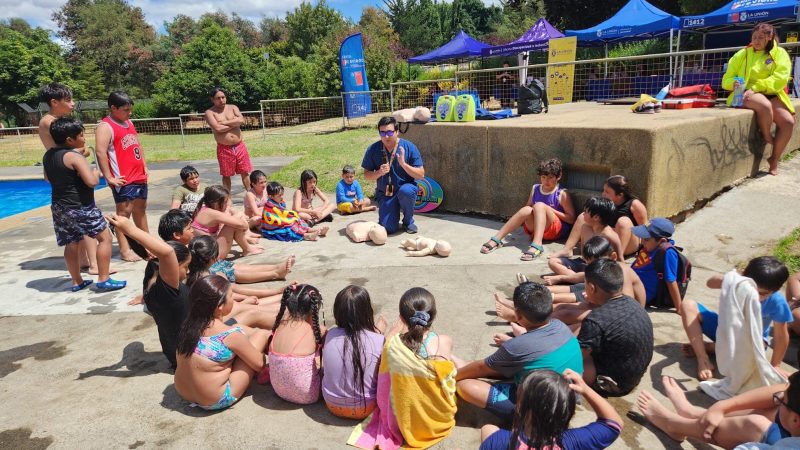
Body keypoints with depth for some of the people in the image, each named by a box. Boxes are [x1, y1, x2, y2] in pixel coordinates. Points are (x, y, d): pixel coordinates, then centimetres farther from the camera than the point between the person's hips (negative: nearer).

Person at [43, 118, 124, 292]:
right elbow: (92, 182, -25)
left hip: (59, 206, 9)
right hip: (79, 207, -9)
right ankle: (103, 279, -3)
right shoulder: (74, 157, -18)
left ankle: (77, 281, 24)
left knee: (71, 243, 16)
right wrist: (96, 173, -5)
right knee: (104, 237, -1)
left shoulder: (47, 155, 9)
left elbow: (47, 178, 25)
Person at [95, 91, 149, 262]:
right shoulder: (105, 126, -11)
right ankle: (124, 251, -3)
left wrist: (144, 166, 17)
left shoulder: (128, 123, 17)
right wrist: (109, 178, -21)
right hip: (124, 180, -9)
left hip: (140, 176, 9)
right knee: (124, 212, -6)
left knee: (140, 209, 17)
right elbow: (100, 152, -20)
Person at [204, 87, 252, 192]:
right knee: (226, 175, 7)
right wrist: (234, 123, -8)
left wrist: (224, 122, -12)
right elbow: (218, 128, -18)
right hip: (224, 149, -2)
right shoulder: (209, 112, -3)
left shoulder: (233, 107, 7)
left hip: (240, 146, 2)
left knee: (245, 172, 8)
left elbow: (241, 120, -10)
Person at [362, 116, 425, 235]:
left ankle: (408, 221, -7)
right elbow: (367, 175, 2)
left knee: (405, 191, -38)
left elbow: (421, 175, -11)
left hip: (406, 187, -1)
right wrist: (379, 172, -19)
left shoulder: (409, 147, -11)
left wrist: (403, 164, -26)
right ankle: (394, 214, 21)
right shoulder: (373, 149, -6)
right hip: (385, 193, 1)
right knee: (388, 228, -18)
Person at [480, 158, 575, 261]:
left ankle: (536, 245, -48)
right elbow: (528, 206, 21)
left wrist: (551, 210, -15)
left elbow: (572, 219, -4)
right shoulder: (535, 188, 8)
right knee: (527, 210, -27)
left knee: (539, 205, -29)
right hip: (535, 229, 4)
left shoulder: (562, 194, -5)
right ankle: (496, 239, -28)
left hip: (557, 230, -4)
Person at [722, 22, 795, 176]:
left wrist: (755, 87, -21)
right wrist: (735, 84, -17)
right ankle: (767, 139, -9)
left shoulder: (780, 53, 8)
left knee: (788, 121, -22)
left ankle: (774, 160, -3)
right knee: (765, 105, -37)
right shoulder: (742, 54, 9)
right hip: (746, 95, -2)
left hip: (771, 95, 2)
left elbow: (781, 78, -7)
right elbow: (726, 80, 7)